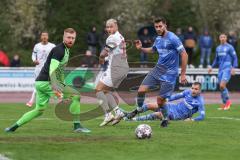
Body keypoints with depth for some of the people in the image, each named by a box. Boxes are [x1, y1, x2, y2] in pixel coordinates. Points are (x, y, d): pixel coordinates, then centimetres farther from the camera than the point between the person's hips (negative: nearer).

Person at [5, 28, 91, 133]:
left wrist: (63, 86, 29)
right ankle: (77, 126, -7)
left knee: (39, 110, 17)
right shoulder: (59, 50, -15)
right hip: (46, 82, -10)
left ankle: (14, 127, 15)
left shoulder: (66, 50, 17)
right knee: (76, 95, -10)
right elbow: (52, 70, -27)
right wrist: (54, 87, -39)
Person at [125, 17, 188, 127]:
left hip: (169, 74, -6)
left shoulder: (173, 38, -16)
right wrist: (141, 48, 8)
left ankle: (165, 119, 20)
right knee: (141, 90, -6)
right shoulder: (158, 39, 8)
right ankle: (139, 109, 21)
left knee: (160, 100, -6)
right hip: (158, 69, 6)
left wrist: (183, 74, -16)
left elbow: (184, 55, -16)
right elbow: (153, 50, 28)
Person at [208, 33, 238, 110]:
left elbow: (235, 58, -3)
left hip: (227, 69, -6)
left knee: (222, 85, -19)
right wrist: (212, 67, 15)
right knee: (221, 87, 4)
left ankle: (227, 101, -2)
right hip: (220, 69, 6)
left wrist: (233, 68, -14)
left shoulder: (229, 47, -3)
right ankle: (224, 104, 14)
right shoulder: (218, 48, 15)